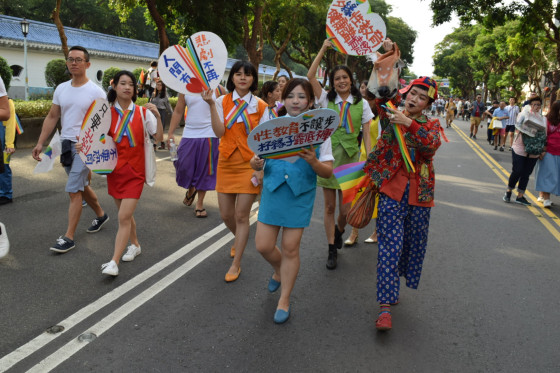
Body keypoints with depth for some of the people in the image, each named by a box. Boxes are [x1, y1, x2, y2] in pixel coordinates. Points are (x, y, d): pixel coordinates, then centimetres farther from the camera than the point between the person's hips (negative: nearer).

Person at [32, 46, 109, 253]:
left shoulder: (95, 92, -9)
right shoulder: (61, 89, 9)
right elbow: (52, 117, 12)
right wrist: (40, 143, 6)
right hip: (65, 144, 7)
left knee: (73, 191, -8)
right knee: (81, 186, 18)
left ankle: (68, 237, -1)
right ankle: (101, 215, 40)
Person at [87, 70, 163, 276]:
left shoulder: (142, 112, -3)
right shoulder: (107, 112, 1)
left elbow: (159, 137, -6)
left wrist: (158, 116, -20)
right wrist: (84, 145, -13)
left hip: (135, 171, -3)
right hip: (115, 169, 3)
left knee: (124, 217, -9)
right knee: (125, 214, 16)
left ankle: (114, 263, -7)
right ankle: (135, 245, 39)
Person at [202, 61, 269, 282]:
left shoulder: (261, 106, -2)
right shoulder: (222, 102, 2)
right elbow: (219, 132, -11)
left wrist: (262, 168, -10)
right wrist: (211, 105, -19)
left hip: (250, 165, -3)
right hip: (226, 164, 3)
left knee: (241, 216, -2)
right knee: (226, 214, 10)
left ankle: (236, 264, 11)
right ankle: (239, 239, 44)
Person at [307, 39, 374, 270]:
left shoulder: (361, 104, 5)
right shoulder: (327, 100, 4)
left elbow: (366, 135, 3)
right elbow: (310, 75, -7)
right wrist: (323, 49, -5)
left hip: (350, 158, 0)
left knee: (345, 209, 0)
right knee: (329, 206, 5)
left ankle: (339, 231, 35)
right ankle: (332, 250, 19)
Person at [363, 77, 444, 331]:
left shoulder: (432, 125, 7)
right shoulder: (390, 120, 5)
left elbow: (431, 144, -17)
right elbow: (377, 152, 10)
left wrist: (410, 124, -26)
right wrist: (369, 179, 5)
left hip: (420, 195, 3)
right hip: (392, 191, -2)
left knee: (414, 245, 11)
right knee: (390, 247, -10)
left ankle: (391, 289, 33)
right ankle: (385, 306, -10)